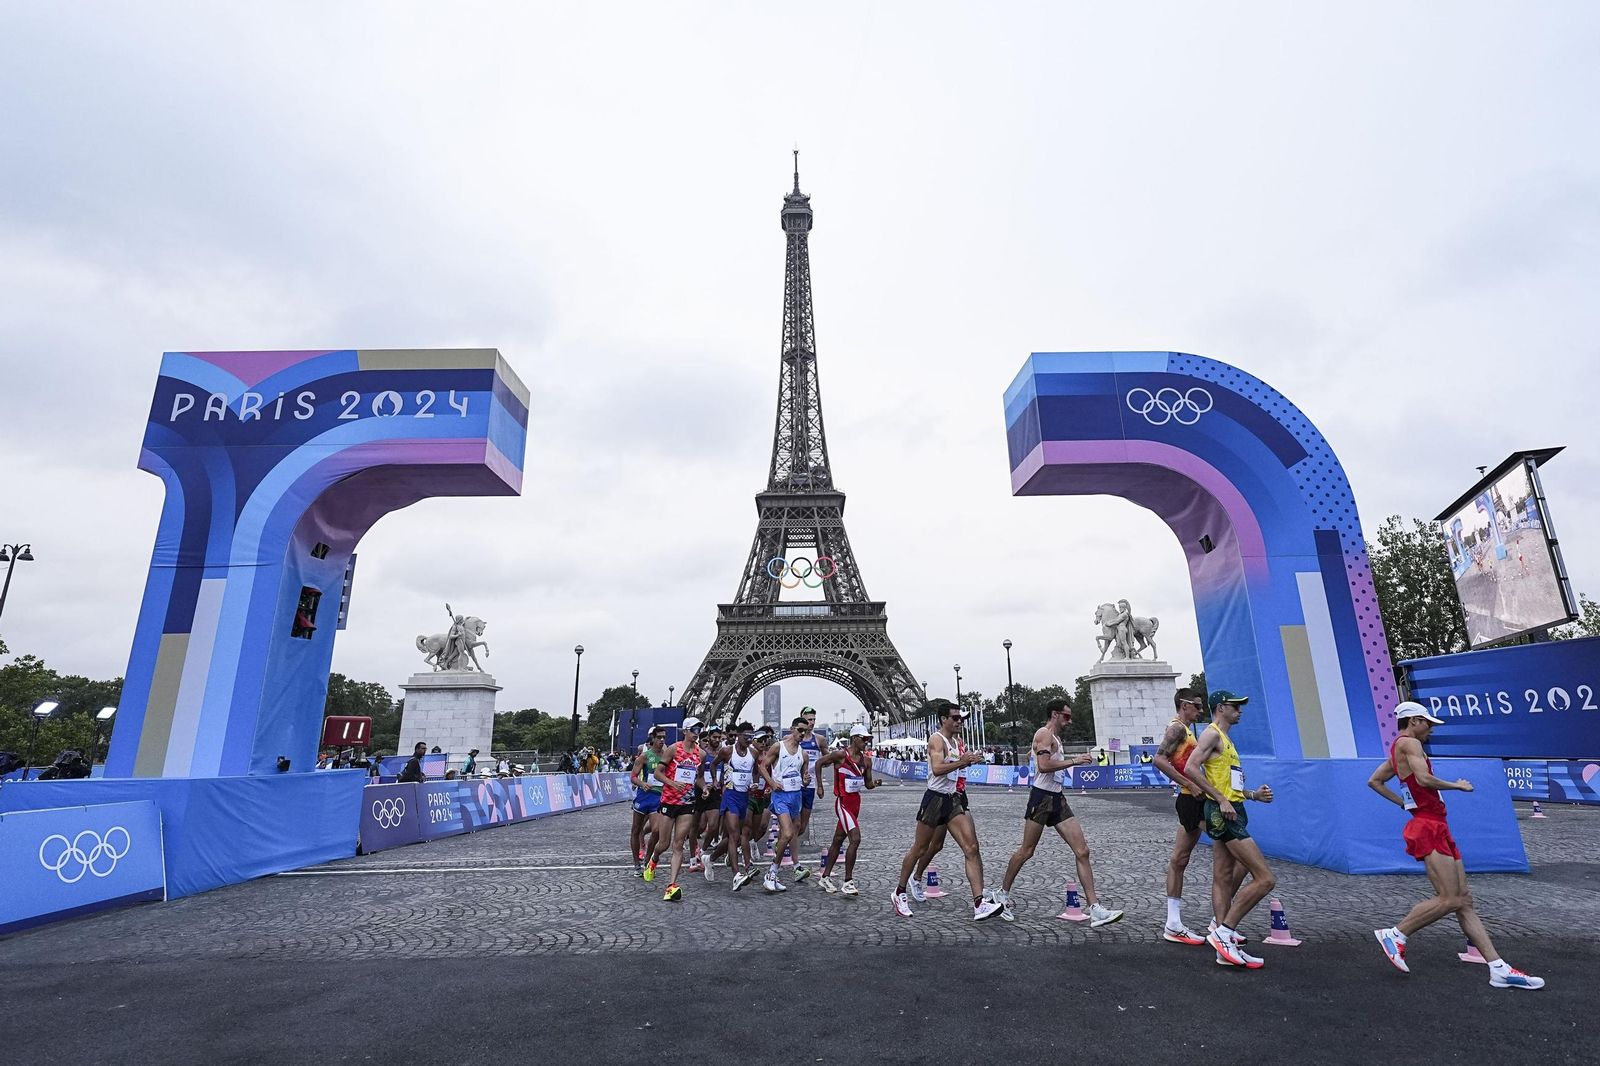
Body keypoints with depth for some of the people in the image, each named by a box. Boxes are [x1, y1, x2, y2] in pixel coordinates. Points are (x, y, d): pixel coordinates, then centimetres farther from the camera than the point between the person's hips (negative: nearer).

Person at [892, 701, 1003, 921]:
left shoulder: (953, 741, 14)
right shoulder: (936, 740, -13)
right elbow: (937, 769, -28)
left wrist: (967, 761, 12)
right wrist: (962, 761, -32)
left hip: (952, 800, 8)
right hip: (935, 799, -8)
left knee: (972, 848, -6)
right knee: (919, 849, 5)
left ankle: (979, 903, -8)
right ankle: (899, 893, 23)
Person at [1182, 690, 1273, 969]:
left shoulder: (1224, 739, 21)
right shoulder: (1212, 734, -10)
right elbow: (1190, 768, -24)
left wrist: (1254, 795, 12)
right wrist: (1221, 800, -23)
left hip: (1231, 813, 10)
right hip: (1223, 813, -10)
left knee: (1223, 879, 11)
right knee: (1265, 879, -10)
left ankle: (1225, 946, 17)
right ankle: (1224, 931, -5)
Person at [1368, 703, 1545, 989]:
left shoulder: (1398, 750, 20)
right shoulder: (1409, 743, -9)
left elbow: (1374, 781, 25)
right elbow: (1425, 779, -22)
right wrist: (1457, 785, -6)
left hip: (1437, 828, 10)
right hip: (1429, 828, -10)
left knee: (1465, 901, 7)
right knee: (1449, 899, -14)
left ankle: (1499, 969, 8)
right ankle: (1395, 934, -4)